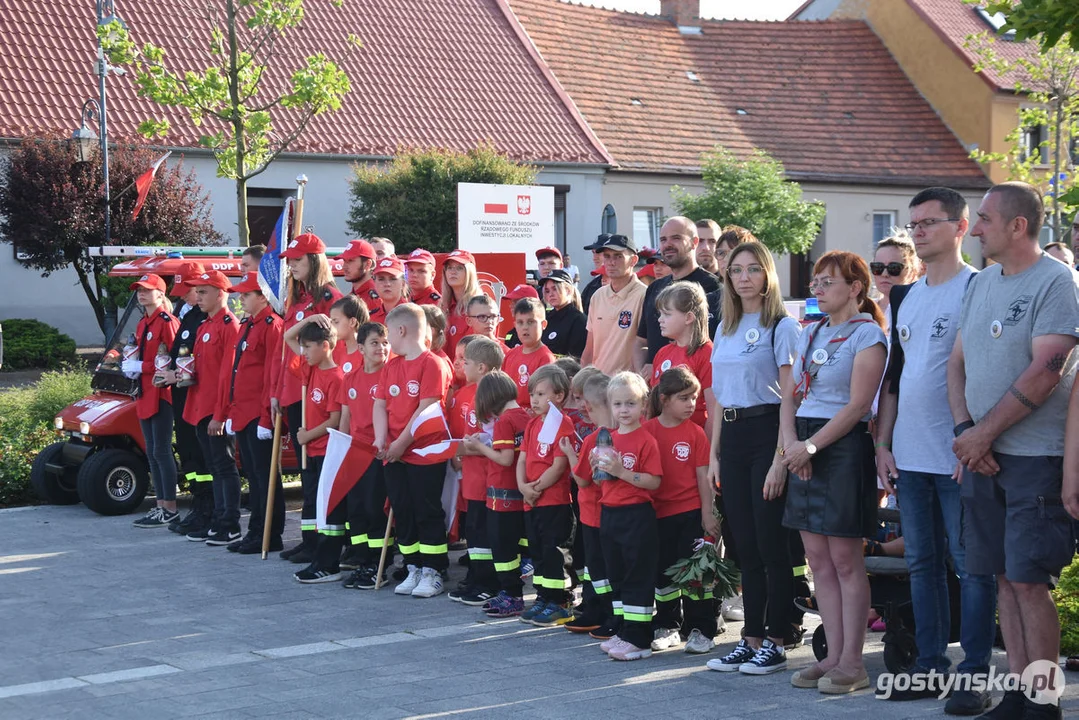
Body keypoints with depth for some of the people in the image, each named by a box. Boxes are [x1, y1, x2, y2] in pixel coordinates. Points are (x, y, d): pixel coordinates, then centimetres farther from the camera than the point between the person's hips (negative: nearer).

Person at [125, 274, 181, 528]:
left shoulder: (167, 321, -12)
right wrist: (131, 365, 4)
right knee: (152, 452, 11)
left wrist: (140, 366, -16)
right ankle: (160, 505, 17)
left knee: (161, 451, -7)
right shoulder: (143, 323, 16)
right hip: (145, 393, 9)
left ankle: (170, 510, -2)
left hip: (161, 393, -9)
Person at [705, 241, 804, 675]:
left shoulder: (782, 326, -6)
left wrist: (780, 459, -16)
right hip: (731, 438, 7)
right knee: (745, 545, 9)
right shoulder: (725, 329, 15)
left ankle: (777, 642, 4)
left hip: (767, 433, -7)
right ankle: (752, 639, 16)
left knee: (772, 544, -3)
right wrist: (714, 453, 12)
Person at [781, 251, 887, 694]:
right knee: (818, 558, 7)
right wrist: (790, 443, -4)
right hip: (804, 449, 7)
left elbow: (857, 405, -14)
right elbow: (790, 396, 12)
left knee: (845, 559, -4)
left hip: (844, 446, -7)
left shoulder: (867, 333, -6)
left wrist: (810, 446, -16)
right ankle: (833, 656, 14)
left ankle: (852, 663, 2)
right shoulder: (811, 334, 15)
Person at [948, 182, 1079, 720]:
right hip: (981, 455, 7)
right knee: (1004, 577, 9)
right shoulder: (981, 284, 14)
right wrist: (964, 429, -2)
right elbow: (958, 363, 15)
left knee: (1028, 580, -7)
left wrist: (983, 433, -13)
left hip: (1034, 458, -7)